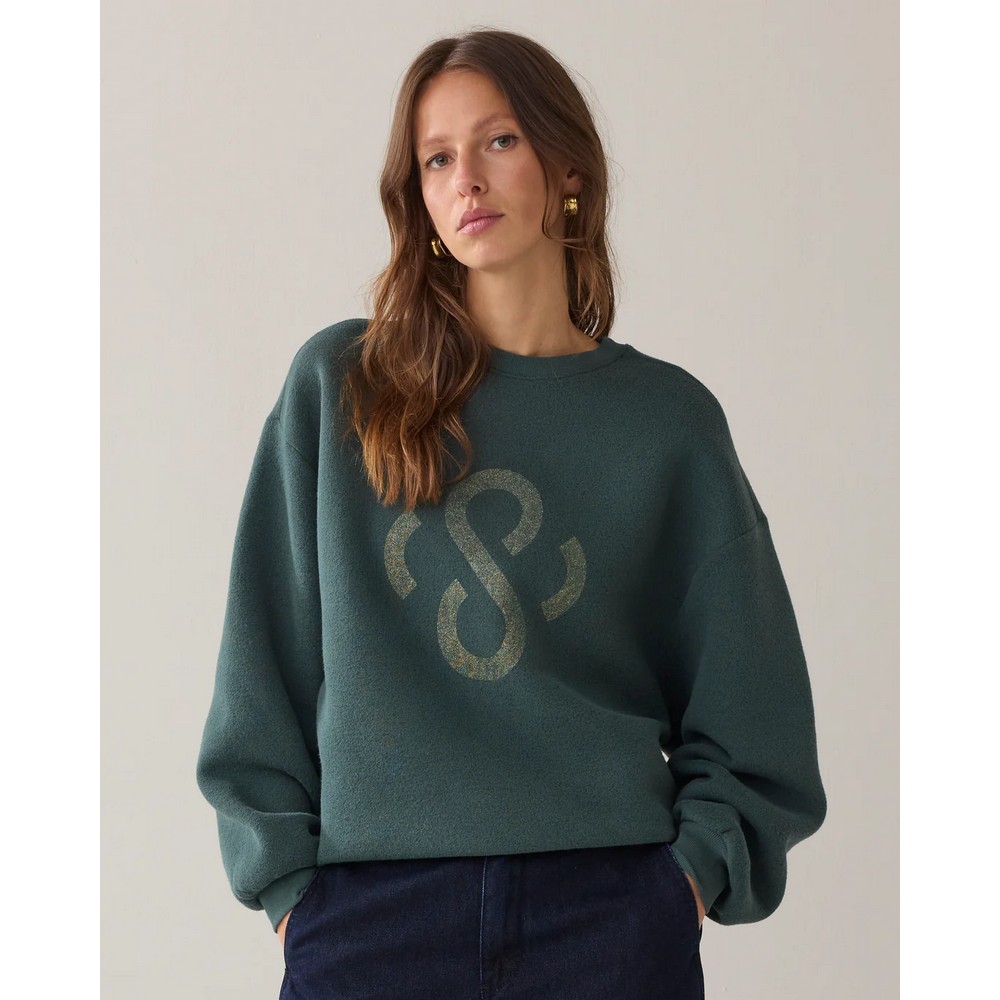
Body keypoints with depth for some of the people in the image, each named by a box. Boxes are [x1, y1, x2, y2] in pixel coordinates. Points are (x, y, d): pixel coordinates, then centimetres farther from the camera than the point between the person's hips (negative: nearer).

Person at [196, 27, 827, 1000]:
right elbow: (264, 663, 4)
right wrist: (286, 878, -1)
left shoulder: (668, 419, 5)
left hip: (609, 903, 0)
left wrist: (697, 867, -4)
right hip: (370, 907, 0)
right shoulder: (335, 386, 4)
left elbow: (744, 708, 8)